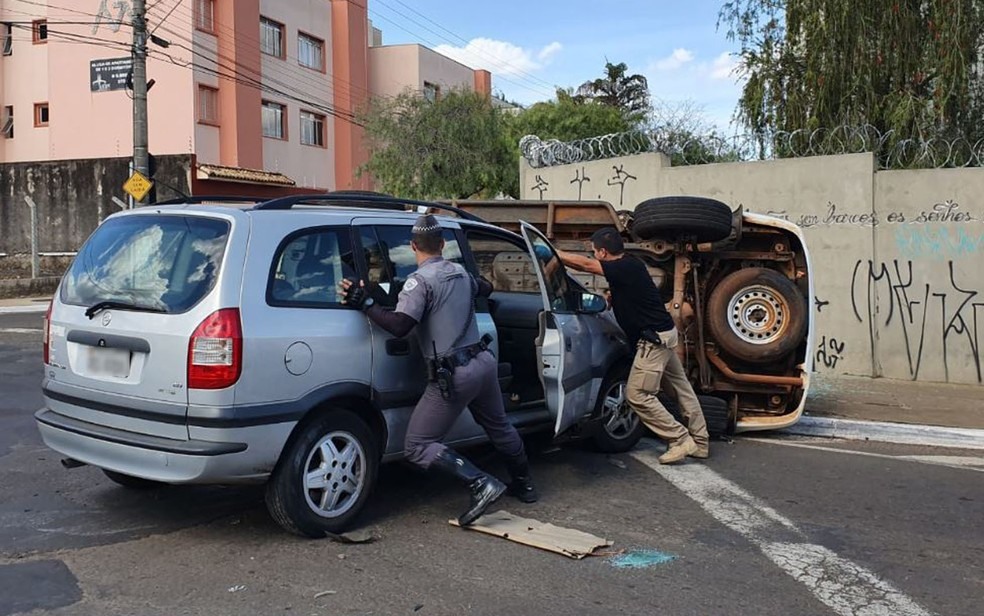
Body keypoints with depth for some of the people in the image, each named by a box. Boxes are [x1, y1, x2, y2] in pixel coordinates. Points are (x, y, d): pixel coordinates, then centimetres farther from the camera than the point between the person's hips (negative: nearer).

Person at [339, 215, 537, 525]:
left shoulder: (420, 280, -12)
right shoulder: (460, 272, 11)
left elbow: (399, 326, -24)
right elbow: (485, 288, 34)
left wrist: (364, 303, -17)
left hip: (454, 374, -8)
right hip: (484, 362, 8)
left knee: (418, 447, -3)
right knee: (499, 427, 30)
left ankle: (482, 485, -14)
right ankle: (524, 484, 44)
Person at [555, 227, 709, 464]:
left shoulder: (626, 268, -18)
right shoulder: (628, 265, 8)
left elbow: (585, 264, -19)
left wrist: (554, 253, -12)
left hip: (654, 338, -10)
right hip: (663, 334, 10)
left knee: (638, 396, -7)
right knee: (681, 389, 14)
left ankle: (680, 440, -2)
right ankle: (700, 443, 22)